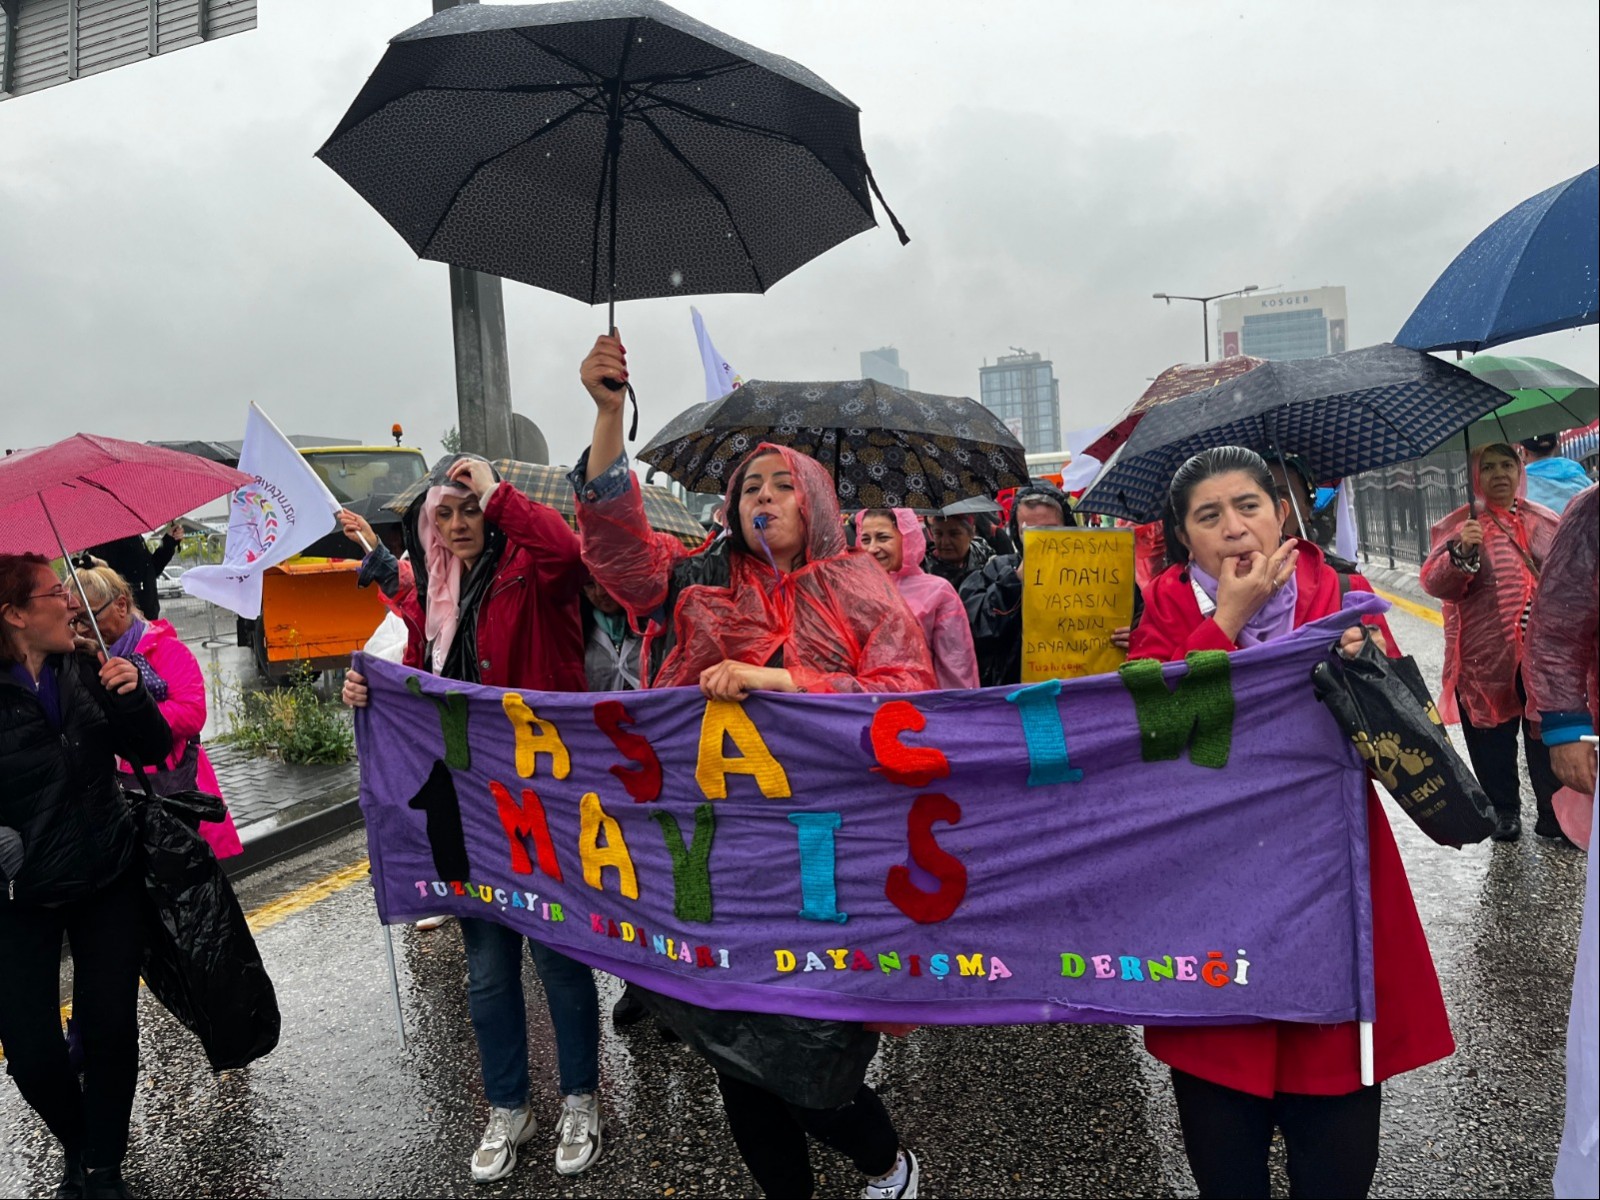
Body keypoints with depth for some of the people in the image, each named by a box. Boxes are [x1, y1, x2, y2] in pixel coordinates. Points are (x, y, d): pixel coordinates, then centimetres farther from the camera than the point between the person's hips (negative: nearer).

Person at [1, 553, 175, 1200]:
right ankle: (77, 1147, 32)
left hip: (109, 881, 2)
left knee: (111, 1030, 3)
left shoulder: (88, 669, -2)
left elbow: (153, 748, 0)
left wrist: (132, 694, -18)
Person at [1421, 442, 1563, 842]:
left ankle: (1555, 811, 27)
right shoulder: (1459, 525, -5)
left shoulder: (1544, 520, 7)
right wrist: (1461, 552, -33)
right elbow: (1434, 583, -16)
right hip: (1488, 656, -3)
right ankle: (1504, 810, 26)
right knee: (1493, 739, 8)